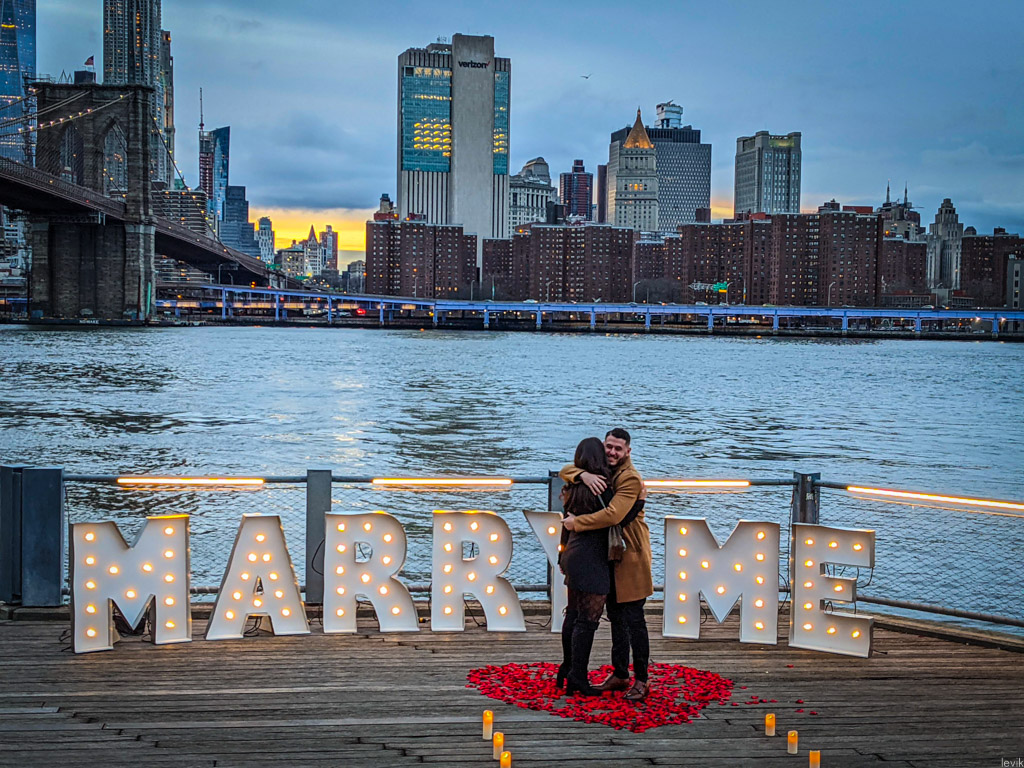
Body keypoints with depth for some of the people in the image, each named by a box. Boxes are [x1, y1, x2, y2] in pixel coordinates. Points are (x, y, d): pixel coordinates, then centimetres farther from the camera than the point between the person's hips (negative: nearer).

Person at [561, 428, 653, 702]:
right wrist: (583, 475, -16)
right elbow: (565, 471, 6)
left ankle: (641, 680, 1)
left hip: (630, 556, -8)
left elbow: (612, 515, -28)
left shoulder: (630, 478, -17)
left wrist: (576, 522, -19)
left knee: (633, 618, -5)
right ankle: (619, 675, 24)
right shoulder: (602, 471, 9)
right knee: (616, 616, 15)